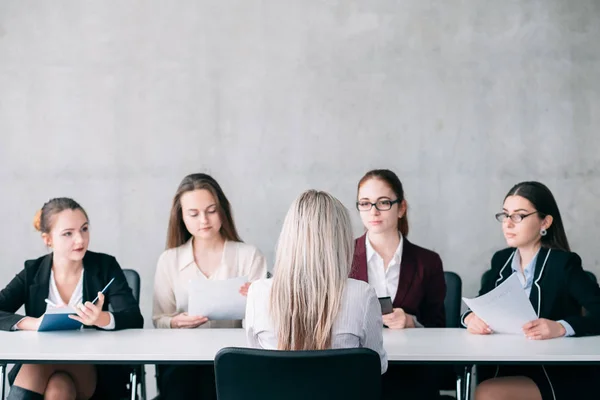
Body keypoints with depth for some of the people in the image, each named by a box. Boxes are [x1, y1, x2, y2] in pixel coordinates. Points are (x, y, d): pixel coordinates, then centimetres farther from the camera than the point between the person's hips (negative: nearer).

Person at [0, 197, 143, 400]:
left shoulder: (105, 266, 1)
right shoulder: (33, 272, 5)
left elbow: (134, 319, -10)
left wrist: (101, 318, -32)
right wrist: (34, 323, -22)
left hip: (95, 370, -1)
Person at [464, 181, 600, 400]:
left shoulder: (563, 263, -8)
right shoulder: (501, 260, 10)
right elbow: (479, 306, 12)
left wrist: (561, 327, -35)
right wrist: (471, 318, -12)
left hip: (558, 377, -5)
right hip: (505, 370, 5)